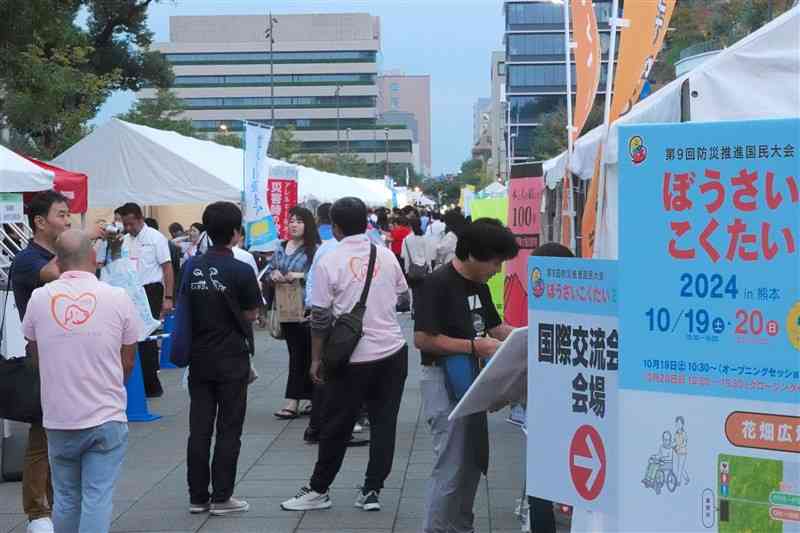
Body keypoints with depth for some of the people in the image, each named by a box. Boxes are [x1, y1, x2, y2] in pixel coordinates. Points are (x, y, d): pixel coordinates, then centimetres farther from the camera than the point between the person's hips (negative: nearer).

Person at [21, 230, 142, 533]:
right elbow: (128, 362, 2)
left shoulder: (39, 298, -3)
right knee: (98, 498, 0)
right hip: (106, 417, -2)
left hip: (58, 418, 2)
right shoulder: (117, 298, -8)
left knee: (66, 498, 15)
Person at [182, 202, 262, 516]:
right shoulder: (241, 270, -13)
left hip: (199, 358, 4)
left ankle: (197, 497, 13)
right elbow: (251, 315, -6)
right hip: (231, 360, -4)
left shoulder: (191, 267, 0)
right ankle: (221, 498, 6)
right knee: (228, 431, 4)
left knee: (199, 429, 8)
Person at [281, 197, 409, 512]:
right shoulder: (386, 256, 3)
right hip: (392, 351, 3)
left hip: (352, 356, -3)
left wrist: (316, 358, 1)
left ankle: (319, 490, 17)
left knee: (336, 427, 7)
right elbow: (402, 296, 16)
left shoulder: (329, 262, -9)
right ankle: (372, 491, 10)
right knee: (384, 423, 8)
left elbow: (320, 317, -8)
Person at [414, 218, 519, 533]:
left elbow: (494, 327, 17)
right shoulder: (438, 284, -18)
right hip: (444, 381, -9)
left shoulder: (479, 286, 9)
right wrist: (476, 346, -23)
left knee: (474, 461, 17)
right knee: (450, 466, -6)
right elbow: (422, 339, -22)